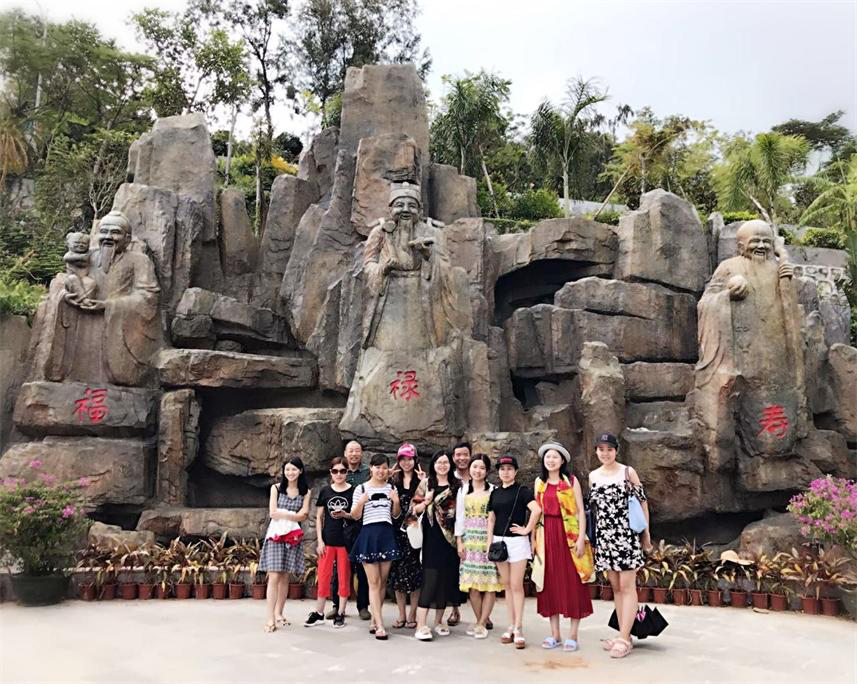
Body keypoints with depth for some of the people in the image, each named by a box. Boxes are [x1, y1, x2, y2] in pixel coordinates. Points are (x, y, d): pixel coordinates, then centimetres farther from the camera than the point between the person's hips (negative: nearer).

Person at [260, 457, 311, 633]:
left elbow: (303, 516, -3)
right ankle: (270, 618, -5)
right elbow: (272, 513, -6)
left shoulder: (306, 492, 6)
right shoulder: (276, 488, 3)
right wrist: (293, 514, -8)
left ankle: (279, 613, 19)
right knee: (274, 576, -6)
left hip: (293, 536, 2)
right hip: (276, 534, -2)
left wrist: (282, 514, -9)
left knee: (285, 577, 7)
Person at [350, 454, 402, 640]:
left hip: (387, 535, 4)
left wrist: (396, 501, -3)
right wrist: (361, 502, -18)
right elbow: (355, 516, 0)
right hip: (369, 535, -3)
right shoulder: (361, 488, 0)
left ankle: (374, 619, 21)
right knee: (374, 582, -4)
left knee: (383, 581, 8)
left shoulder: (391, 488, 10)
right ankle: (380, 625, -4)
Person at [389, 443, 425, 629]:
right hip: (397, 531, 3)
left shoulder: (421, 480, 3)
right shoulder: (393, 481, 12)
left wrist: (424, 484, -15)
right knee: (397, 573, 5)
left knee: (414, 572, 1)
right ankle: (402, 615, 15)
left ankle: (412, 615, 11)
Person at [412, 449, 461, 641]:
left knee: (446, 578, 6)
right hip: (432, 537, -3)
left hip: (450, 537, 3)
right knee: (430, 577, -10)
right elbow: (415, 508, 2)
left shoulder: (456, 486, 9)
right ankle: (421, 625, -7)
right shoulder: (426, 484, 4)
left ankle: (438, 621, 20)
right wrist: (426, 502, -16)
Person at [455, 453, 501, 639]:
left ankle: (481, 623, 5)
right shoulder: (463, 491, 11)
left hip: (488, 540, -3)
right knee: (472, 583, 2)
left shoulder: (493, 490, 1)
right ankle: (481, 621, 14)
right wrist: (459, 542, 4)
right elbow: (459, 517, 11)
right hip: (470, 540, 3)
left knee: (489, 582, -3)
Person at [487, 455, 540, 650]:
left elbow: (536, 510, -21)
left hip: (517, 541, -5)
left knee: (517, 586, -4)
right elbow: (491, 519, 12)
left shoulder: (522, 491, -6)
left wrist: (527, 529, -15)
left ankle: (518, 629, 2)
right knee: (506, 585, 10)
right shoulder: (495, 493, 11)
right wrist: (489, 543, 5)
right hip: (499, 541, 5)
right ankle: (511, 626, 17)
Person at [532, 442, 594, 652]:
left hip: (569, 535, -3)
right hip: (547, 535, 3)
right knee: (549, 583, 6)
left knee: (572, 583, 0)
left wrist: (581, 538, -11)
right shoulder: (539, 482, 10)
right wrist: (534, 538, 7)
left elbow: (580, 511, -2)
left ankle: (573, 636, 9)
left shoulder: (571, 481, 0)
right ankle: (555, 635, 16)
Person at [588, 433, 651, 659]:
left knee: (627, 587, -3)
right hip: (604, 536, 5)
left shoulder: (628, 472, -3)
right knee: (615, 587, 11)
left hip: (626, 535, -5)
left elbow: (642, 502, 0)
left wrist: (646, 533, 0)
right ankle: (623, 634, 19)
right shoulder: (593, 476, 9)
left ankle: (624, 639, 0)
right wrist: (592, 538, 14)